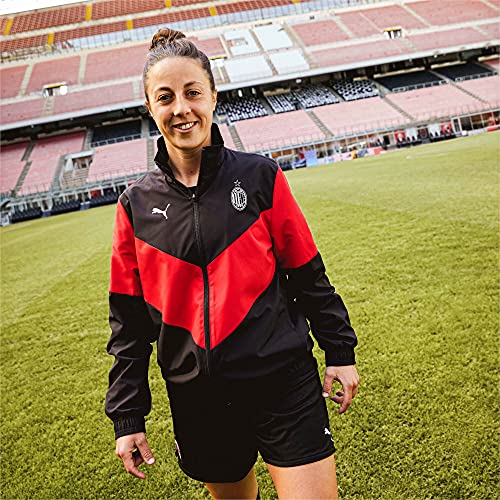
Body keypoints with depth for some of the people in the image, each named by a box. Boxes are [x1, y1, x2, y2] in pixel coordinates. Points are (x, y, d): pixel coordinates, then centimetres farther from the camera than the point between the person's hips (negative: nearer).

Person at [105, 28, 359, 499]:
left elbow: (308, 274, 3)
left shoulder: (260, 177, -4)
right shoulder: (136, 205, 0)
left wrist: (340, 352, 5)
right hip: (197, 401, 2)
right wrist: (127, 416, 5)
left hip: (284, 383, -2)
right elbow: (128, 320, 4)